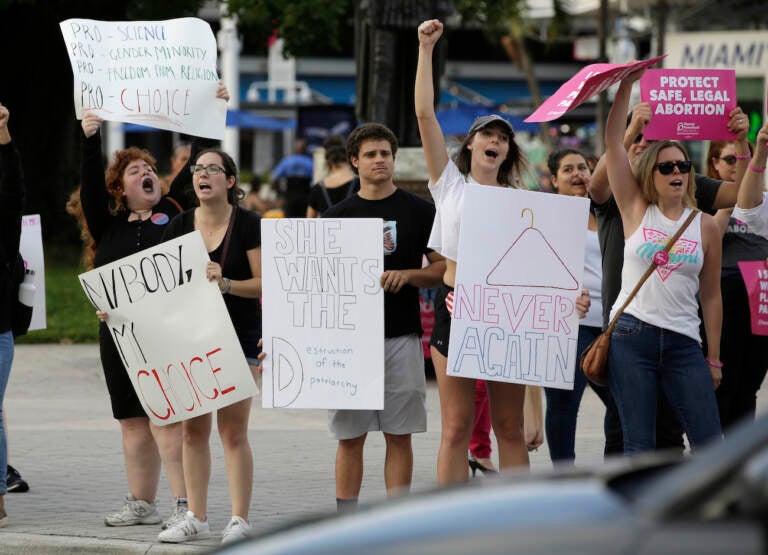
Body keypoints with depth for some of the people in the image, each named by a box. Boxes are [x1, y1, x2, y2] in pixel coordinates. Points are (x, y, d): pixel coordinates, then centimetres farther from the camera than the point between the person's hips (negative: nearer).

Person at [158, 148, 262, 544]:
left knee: (233, 430, -5)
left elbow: (265, 285, -8)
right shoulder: (179, 227, 7)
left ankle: (239, 519, -1)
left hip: (238, 337, -4)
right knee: (193, 429, 6)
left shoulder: (248, 225, -5)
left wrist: (226, 284, -24)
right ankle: (196, 518, 13)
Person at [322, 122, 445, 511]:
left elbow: (443, 268, 5)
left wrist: (406, 275, -13)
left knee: (399, 434, 1)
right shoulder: (336, 216, 10)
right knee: (350, 436, 2)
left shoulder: (419, 211, 6)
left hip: (401, 336, -1)